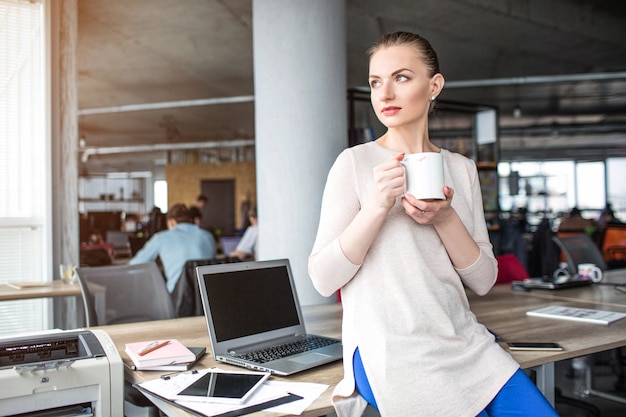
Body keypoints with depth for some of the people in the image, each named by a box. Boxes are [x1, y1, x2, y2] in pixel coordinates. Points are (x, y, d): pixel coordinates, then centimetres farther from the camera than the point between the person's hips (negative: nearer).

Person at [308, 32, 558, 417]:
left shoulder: (462, 169, 7)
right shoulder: (356, 162, -5)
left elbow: (483, 281, 4)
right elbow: (323, 279, -11)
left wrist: (445, 219, -13)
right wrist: (377, 206, -23)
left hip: (464, 340, 5)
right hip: (391, 350, -4)